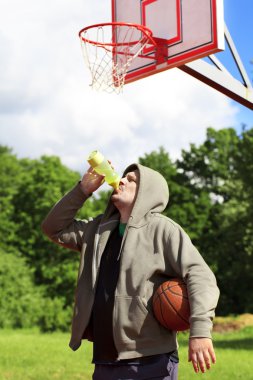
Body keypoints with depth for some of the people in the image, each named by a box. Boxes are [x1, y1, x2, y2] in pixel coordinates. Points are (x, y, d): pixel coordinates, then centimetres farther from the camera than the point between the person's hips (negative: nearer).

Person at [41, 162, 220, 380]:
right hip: (105, 362, 7)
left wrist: (200, 330, -28)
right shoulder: (99, 229, 15)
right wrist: (83, 190, 7)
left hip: (151, 362, -7)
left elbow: (200, 276, -15)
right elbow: (55, 228, 18)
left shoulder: (163, 229, -7)